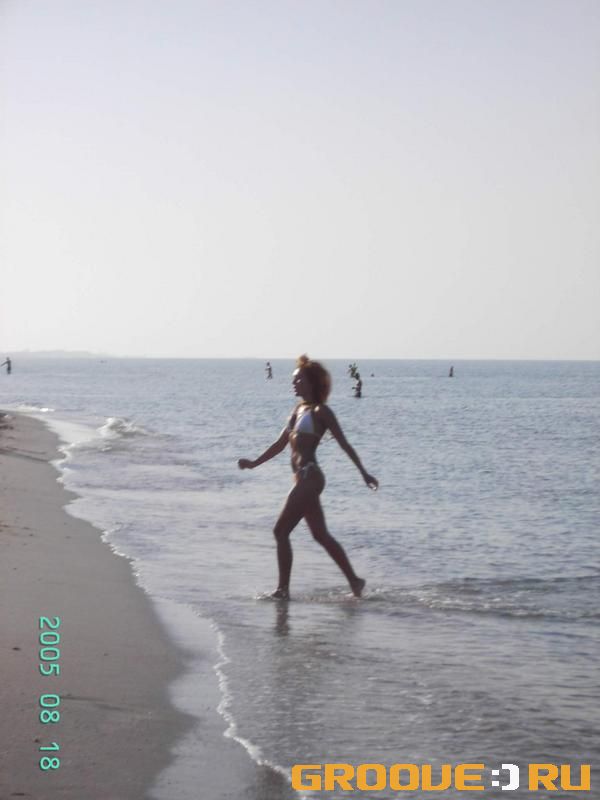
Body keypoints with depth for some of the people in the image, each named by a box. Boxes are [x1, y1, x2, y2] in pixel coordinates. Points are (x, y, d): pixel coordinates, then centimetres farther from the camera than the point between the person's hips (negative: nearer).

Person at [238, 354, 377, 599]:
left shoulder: (320, 412, -6)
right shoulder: (298, 410, 17)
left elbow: (344, 444, -7)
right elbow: (281, 444, 21)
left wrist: (363, 472, -10)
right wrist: (254, 463, 14)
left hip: (309, 477, -9)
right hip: (304, 479, 9)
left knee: (281, 531, -8)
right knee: (321, 535, 11)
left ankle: (283, 588, -4)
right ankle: (354, 581, 16)